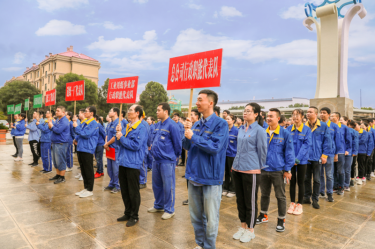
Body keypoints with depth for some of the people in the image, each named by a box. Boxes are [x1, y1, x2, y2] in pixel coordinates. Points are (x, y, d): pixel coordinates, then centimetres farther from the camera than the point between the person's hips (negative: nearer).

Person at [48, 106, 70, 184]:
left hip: (61, 144, -10)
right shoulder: (57, 120, 15)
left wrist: (51, 126, -9)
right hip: (55, 143, 10)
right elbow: (54, 127, 16)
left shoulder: (64, 121, -15)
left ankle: (62, 177, 6)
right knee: (55, 160, 17)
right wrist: (50, 124, -3)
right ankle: (58, 175, 28)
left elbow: (58, 130, -23)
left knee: (60, 161, -3)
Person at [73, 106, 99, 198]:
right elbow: (79, 133, 27)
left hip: (87, 149, -9)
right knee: (83, 170, 14)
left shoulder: (93, 123, -12)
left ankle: (89, 190, 9)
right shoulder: (84, 122, 15)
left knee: (88, 171, -1)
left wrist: (76, 126, -12)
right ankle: (85, 188, 25)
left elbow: (86, 134, -20)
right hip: (80, 148, 9)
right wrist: (76, 139, 10)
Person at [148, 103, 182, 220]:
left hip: (167, 161, -8)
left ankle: (169, 210, 18)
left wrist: (174, 156, 1)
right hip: (156, 159, 8)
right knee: (156, 184, 18)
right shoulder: (157, 125, 10)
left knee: (168, 186, 3)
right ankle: (158, 205, 36)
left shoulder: (172, 125, -14)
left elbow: (177, 144, -10)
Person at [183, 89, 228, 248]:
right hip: (194, 175, 6)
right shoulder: (197, 124, 7)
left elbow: (215, 147, -21)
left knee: (210, 218, 7)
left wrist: (193, 137, -17)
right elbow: (187, 146, 10)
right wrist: (187, 132, -7)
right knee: (195, 215, 18)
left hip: (210, 176, -6)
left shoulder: (220, 124, -11)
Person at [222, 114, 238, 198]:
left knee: (232, 172, 6)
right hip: (225, 153, 5)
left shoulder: (236, 130, -11)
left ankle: (232, 190, 20)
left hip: (232, 154, -5)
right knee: (226, 172, 15)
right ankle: (226, 188, 27)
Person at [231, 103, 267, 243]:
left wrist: (259, 167, 2)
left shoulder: (259, 130, -9)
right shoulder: (241, 130, 10)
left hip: (251, 171, -7)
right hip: (237, 169, 7)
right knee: (240, 200, 15)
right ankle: (243, 226, 32)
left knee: (250, 202, 6)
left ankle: (250, 230, 23)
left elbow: (262, 151, -5)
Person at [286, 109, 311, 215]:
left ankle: (299, 204, 20)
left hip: (302, 160, -2)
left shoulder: (307, 129, -4)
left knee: (300, 182, 7)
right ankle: (292, 203, 22)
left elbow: (306, 145, -11)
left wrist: (298, 158, -18)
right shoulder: (289, 129, 2)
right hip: (290, 160, 2)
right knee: (292, 181, 10)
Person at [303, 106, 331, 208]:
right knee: (306, 178, 12)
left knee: (316, 179, 9)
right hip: (305, 157, 2)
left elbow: (327, 141, -4)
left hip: (317, 157, -2)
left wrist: (324, 155, -8)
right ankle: (307, 197, 26)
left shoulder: (323, 126, -4)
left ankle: (315, 199, 21)